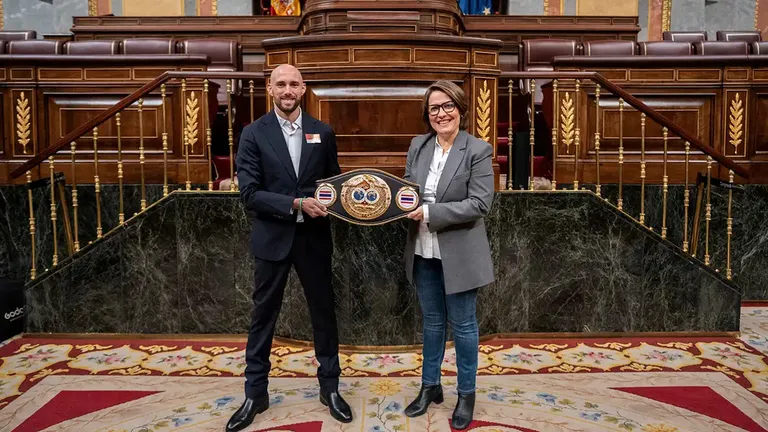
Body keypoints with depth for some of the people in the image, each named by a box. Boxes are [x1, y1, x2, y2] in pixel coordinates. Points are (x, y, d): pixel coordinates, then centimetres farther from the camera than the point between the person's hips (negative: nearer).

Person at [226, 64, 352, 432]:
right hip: (272, 237, -2)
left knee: (323, 312, 11)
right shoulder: (254, 134, -5)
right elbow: (249, 193, -12)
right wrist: (296, 204, -21)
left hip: (314, 237, 2)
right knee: (263, 316, 9)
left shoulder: (322, 132, 3)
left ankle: (330, 387, 28)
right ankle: (255, 393, 25)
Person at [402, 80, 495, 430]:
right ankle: (430, 386, 34)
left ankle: (466, 394, 27)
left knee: (462, 325, 9)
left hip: (458, 253, -4)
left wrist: (428, 212, -22)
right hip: (423, 252, 5)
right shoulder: (418, 145, 4)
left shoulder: (478, 150, -11)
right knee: (432, 321, 18)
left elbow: (479, 204, -17)